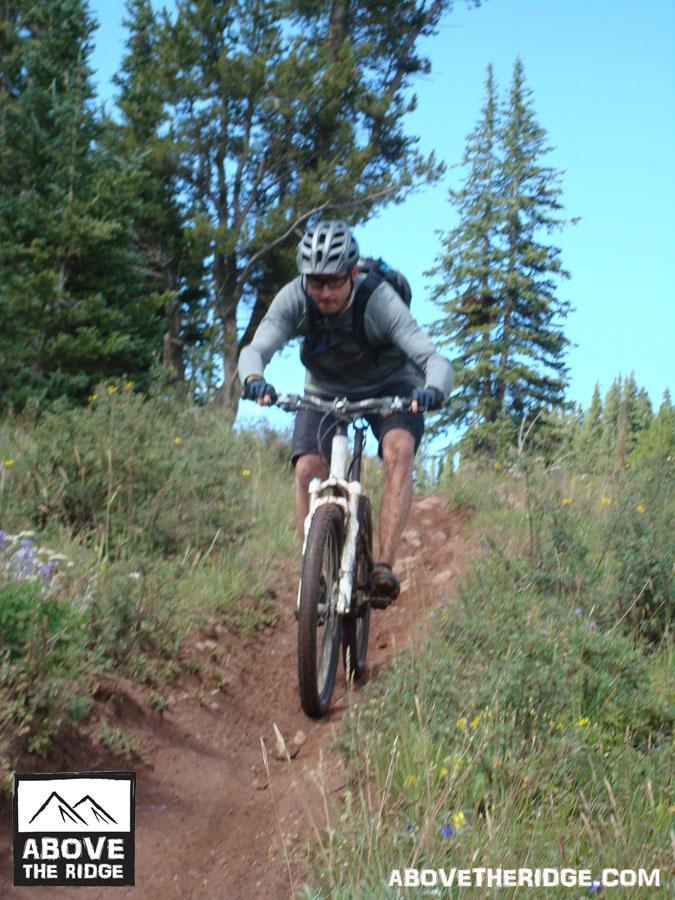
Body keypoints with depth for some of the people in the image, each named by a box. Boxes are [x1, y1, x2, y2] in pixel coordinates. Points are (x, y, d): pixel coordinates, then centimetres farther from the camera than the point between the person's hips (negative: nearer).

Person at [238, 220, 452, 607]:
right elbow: (256, 349, -35)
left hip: (389, 388, -2)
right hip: (325, 391, 2)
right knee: (308, 469, -20)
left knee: (399, 449, -30)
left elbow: (435, 358, -39)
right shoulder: (294, 299, -25)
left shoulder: (380, 300, -32)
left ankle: (385, 567, -29)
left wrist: (433, 390, -62)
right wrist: (254, 379, -58)